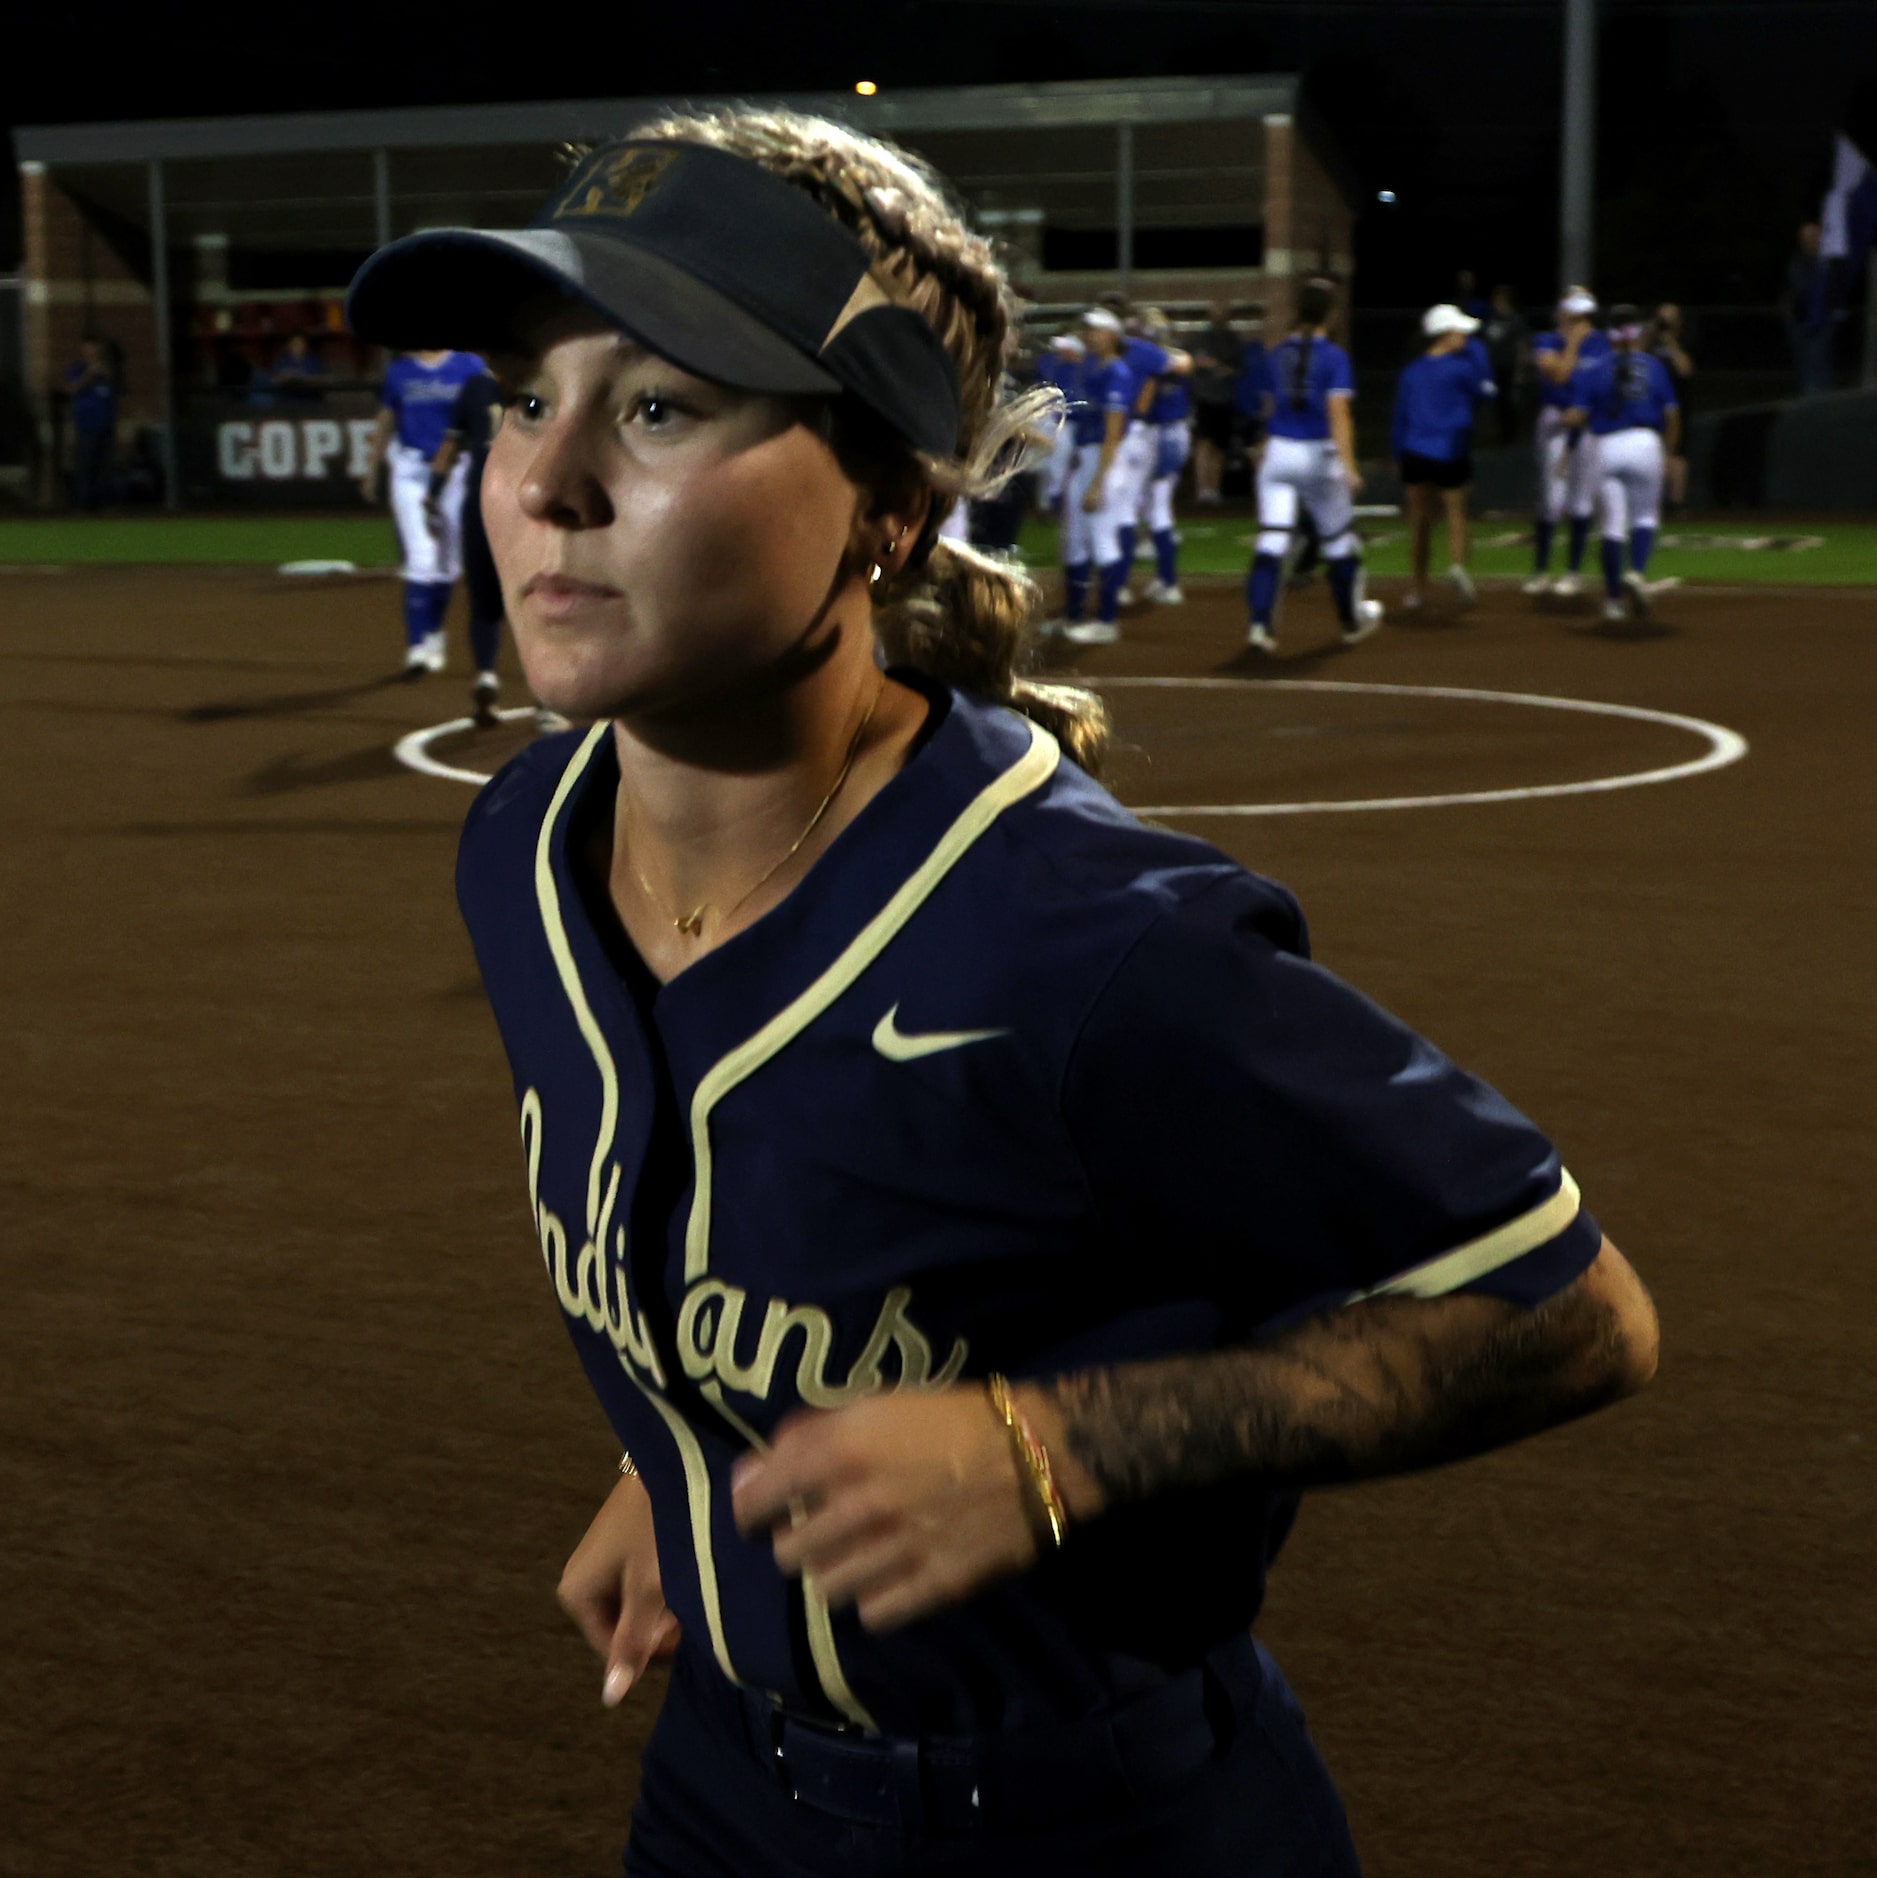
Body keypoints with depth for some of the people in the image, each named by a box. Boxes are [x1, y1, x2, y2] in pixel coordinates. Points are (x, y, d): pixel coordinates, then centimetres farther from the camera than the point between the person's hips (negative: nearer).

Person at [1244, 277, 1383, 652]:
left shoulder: (1277, 355, 6)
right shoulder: (1333, 356, -9)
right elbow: (1338, 413, -17)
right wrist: (1348, 465, -21)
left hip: (1277, 452, 3)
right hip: (1318, 455, -3)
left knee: (1271, 538, -3)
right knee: (1338, 536, 13)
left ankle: (1260, 622, -16)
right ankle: (1352, 619, 27)